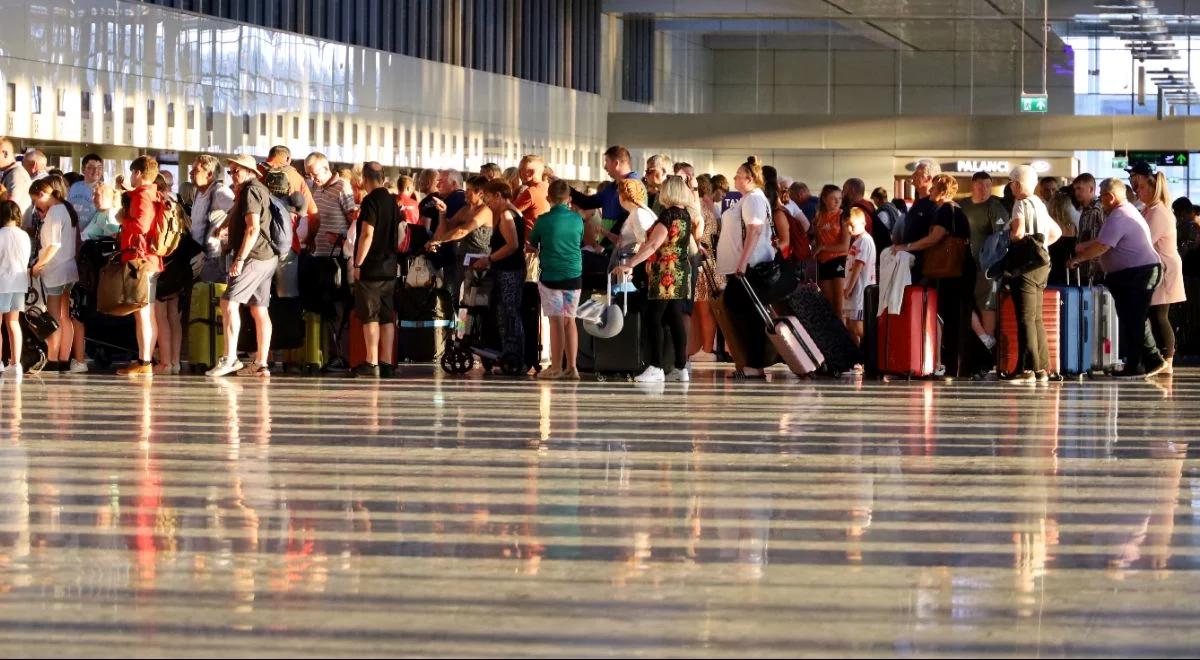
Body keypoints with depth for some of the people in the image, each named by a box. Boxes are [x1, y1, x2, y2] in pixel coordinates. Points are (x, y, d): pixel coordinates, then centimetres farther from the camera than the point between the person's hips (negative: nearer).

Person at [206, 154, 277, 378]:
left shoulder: (250, 191, -11)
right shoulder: (261, 190, 19)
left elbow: (253, 228, -20)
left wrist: (240, 258, -21)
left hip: (254, 258, -10)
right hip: (267, 258, 10)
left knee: (229, 302, -15)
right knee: (259, 310, 9)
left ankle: (230, 358, -21)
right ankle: (261, 364, 9)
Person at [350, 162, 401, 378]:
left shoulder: (371, 201, -11)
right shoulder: (392, 201, 12)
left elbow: (367, 234, -18)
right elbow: (400, 234, 17)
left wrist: (358, 264, -14)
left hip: (370, 268, -7)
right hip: (390, 267, 7)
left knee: (370, 316, -5)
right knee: (387, 317, 7)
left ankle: (372, 362, -8)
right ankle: (387, 363, 7)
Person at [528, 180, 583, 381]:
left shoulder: (543, 220, -8)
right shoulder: (577, 219, 0)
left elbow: (532, 244, 8)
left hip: (551, 276, -3)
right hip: (574, 275, 3)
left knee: (556, 320, -1)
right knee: (570, 320, 8)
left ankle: (556, 367, -1)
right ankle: (571, 367, 6)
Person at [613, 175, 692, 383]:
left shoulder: (668, 215, -14)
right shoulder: (685, 214, 12)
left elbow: (653, 245, -22)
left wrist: (629, 264, -23)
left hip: (665, 274, -9)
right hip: (681, 274, 9)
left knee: (653, 318, -7)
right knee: (675, 319, 9)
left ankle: (656, 367, -11)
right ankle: (680, 367, 8)